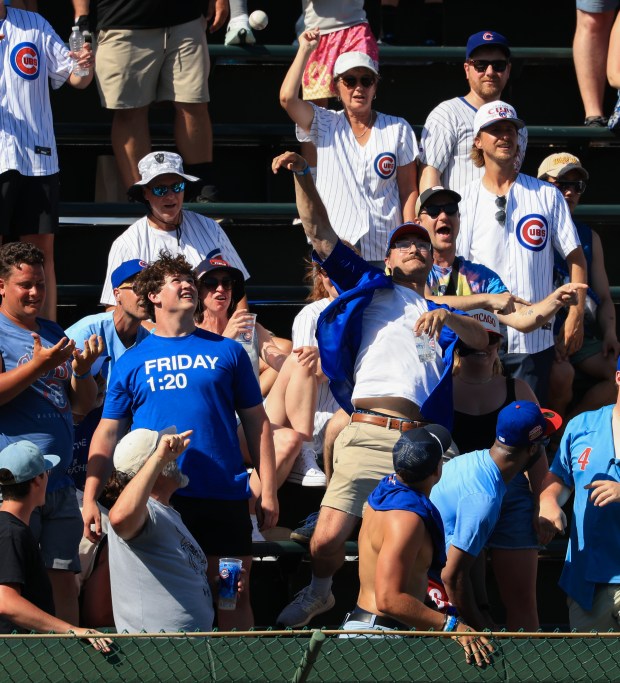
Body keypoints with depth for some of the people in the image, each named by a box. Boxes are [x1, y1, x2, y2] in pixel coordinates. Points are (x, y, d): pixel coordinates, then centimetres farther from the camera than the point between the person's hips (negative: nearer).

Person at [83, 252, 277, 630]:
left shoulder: (227, 352, 11)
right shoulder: (132, 362, 11)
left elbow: (257, 423, 11)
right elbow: (107, 435, 9)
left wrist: (268, 490, 2)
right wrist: (90, 498, -2)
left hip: (224, 498, 0)